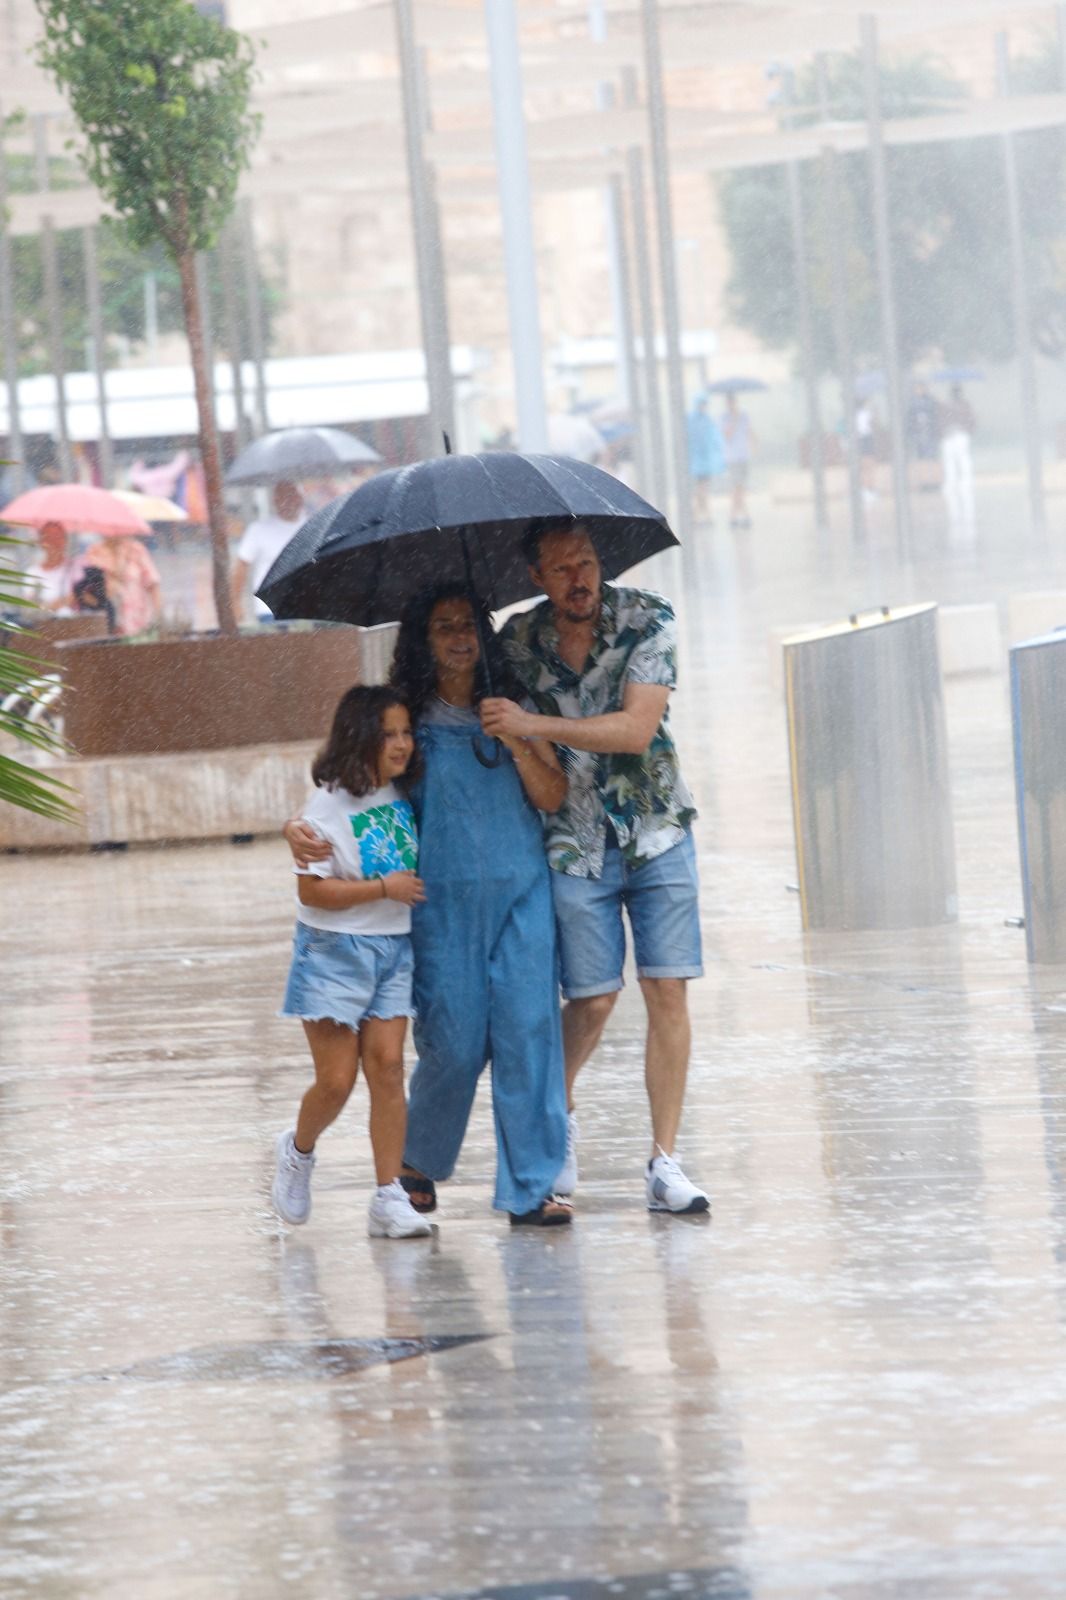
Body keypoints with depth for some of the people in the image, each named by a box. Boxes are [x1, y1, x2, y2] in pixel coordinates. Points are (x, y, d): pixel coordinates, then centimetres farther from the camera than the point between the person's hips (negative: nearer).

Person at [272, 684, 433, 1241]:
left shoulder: (403, 801, 5)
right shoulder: (328, 807, -13)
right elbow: (312, 890, -17)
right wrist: (384, 888, -20)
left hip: (392, 949, 5)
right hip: (334, 950, -5)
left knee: (387, 1067, -5)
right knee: (336, 1080, -4)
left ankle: (389, 1197, -3)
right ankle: (298, 1151, 27)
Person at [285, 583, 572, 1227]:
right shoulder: (406, 720, 2)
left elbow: (554, 798, 4)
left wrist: (518, 746, -13)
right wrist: (297, 827, -17)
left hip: (522, 896, 2)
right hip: (443, 902, -2)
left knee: (528, 1032, -6)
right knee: (454, 1041, -3)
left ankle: (531, 1190, -1)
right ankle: (420, 1159, 25)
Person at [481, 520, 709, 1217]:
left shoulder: (648, 621, -10)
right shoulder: (516, 641, -3)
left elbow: (636, 728, -20)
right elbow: (504, 744, 12)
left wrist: (534, 726, -25)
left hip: (657, 834, 0)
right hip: (574, 843, 0)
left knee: (668, 992, -6)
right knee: (593, 1001, -1)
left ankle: (664, 1165, -2)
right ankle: (558, 1116, 29)